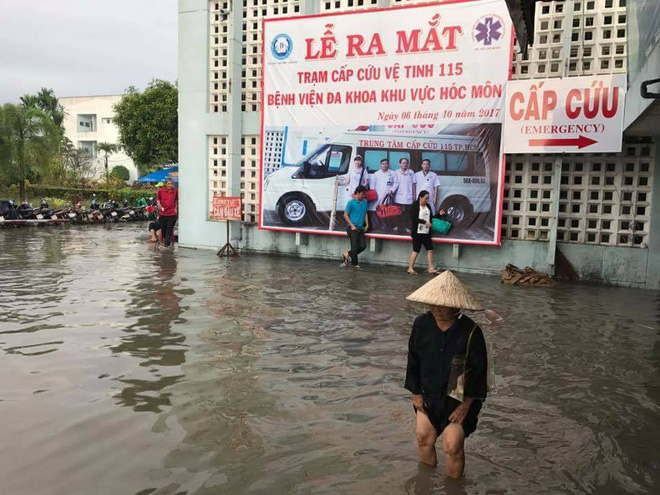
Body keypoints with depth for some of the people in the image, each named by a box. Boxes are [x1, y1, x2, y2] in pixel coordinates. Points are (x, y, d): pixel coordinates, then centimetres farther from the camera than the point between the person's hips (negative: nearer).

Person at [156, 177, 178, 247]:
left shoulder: (175, 191, 0)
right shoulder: (161, 190, -5)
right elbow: (157, 198, 9)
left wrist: (176, 208, 8)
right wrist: (159, 204, -8)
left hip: (172, 213, 0)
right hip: (163, 213, 0)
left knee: (170, 229, -5)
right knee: (163, 228, 11)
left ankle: (167, 242, 0)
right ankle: (165, 239, 32)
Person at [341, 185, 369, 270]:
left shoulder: (365, 202, 10)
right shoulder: (351, 202, -7)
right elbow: (345, 215, -5)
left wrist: (367, 224, 10)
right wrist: (352, 225, -12)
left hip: (361, 228, 6)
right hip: (353, 228, -6)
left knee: (363, 246, 1)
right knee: (355, 246, -6)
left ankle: (347, 254, 19)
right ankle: (355, 264, 9)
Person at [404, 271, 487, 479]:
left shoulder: (471, 332, -20)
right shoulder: (421, 324, -10)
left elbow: (478, 370, -12)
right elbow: (413, 360, 1)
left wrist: (466, 404, -10)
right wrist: (416, 393, 3)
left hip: (459, 398, -3)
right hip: (429, 394, 3)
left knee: (452, 446, -6)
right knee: (423, 437, 4)